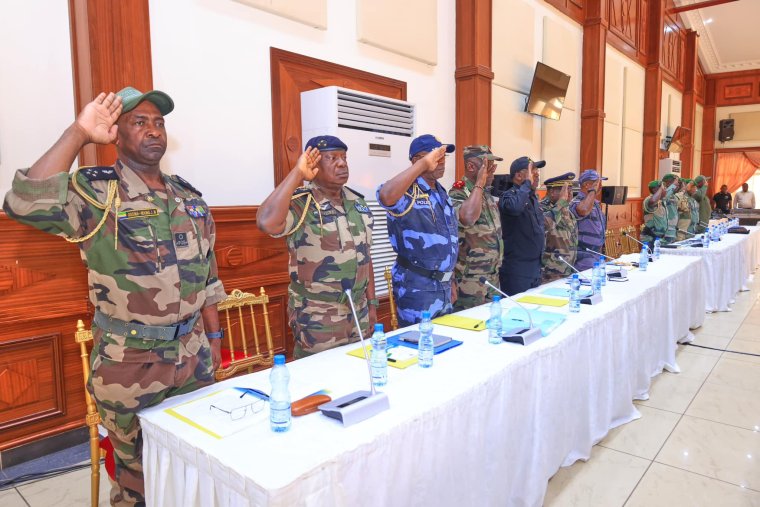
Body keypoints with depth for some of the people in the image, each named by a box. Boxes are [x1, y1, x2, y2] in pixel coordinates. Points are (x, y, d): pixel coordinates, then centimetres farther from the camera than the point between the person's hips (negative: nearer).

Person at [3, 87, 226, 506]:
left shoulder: (189, 197, 5)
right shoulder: (96, 193, -12)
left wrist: (214, 339, 10)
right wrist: (78, 134, -26)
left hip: (193, 354, 5)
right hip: (130, 364, -5)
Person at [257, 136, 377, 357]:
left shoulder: (358, 202, 6)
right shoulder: (300, 204, -14)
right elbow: (267, 223, -35)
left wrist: (372, 303, 11)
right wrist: (297, 174, -25)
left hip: (358, 317, 6)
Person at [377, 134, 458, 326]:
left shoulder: (442, 193, 12)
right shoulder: (408, 191, -15)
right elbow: (386, 196, -41)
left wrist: (451, 281, 18)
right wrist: (424, 164, -36)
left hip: (443, 284, 8)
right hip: (418, 287, -8)